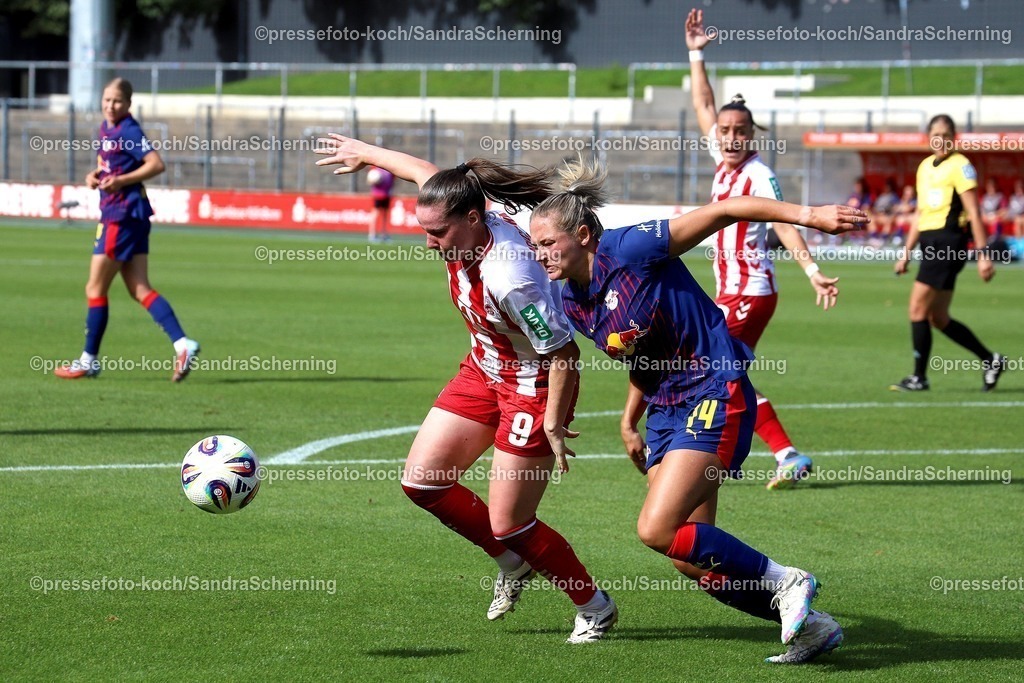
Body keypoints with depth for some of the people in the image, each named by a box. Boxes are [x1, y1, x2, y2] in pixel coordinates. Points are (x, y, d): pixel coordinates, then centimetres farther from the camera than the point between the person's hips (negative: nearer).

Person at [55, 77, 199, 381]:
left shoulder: (128, 131, -14)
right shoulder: (106, 128, 13)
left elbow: (156, 164, -21)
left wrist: (120, 180, -23)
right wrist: (95, 174, 8)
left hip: (123, 216, -10)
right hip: (115, 215, 10)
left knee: (95, 289, 0)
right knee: (140, 290, 5)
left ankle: (89, 360, 10)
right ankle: (182, 345, -4)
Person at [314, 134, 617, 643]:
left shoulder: (509, 277, -36)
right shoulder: (463, 232, -13)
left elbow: (563, 353, -28)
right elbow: (427, 174, 9)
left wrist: (552, 423, -21)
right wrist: (366, 153, 22)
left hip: (533, 386, -9)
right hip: (484, 370, 9)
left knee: (507, 523, -5)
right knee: (421, 479, 5)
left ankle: (596, 609, 17)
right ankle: (513, 564, 25)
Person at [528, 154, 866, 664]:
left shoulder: (627, 249, -18)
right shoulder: (572, 304, 6)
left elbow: (723, 211, -19)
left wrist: (808, 215, -26)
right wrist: (629, 420, 17)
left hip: (715, 397, -9)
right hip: (666, 410, 9)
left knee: (658, 530, -20)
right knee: (693, 556, 5)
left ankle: (786, 583, -5)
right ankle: (808, 623, 19)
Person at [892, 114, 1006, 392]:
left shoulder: (960, 166, -7)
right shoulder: (925, 167, 17)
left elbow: (974, 213, -11)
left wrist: (983, 254, -16)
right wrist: (907, 252, 22)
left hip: (949, 241, -9)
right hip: (930, 243, 9)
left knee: (918, 308, -10)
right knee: (938, 318, 9)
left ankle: (919, 377, -3)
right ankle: (990, 360, 22)